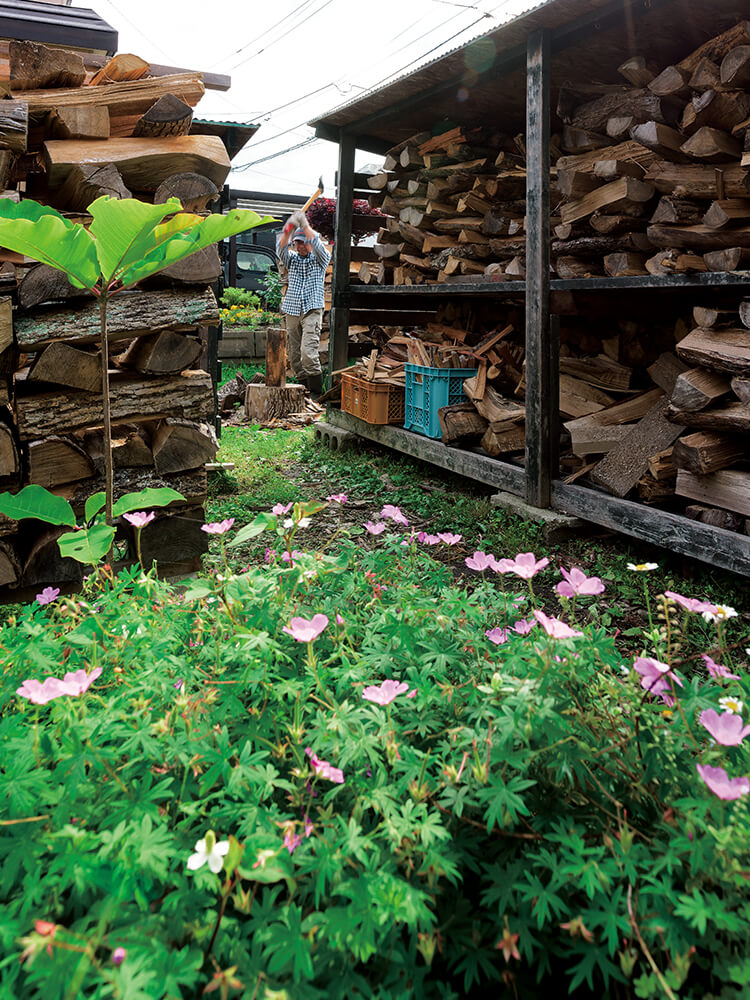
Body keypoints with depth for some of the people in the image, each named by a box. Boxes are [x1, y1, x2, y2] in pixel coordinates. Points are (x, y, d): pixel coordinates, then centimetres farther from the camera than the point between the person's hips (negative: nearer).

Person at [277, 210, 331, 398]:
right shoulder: (292, 259, 14)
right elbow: (282, 248, -7)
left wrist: (305, 226, -19)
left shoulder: (320, 259, 7)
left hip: (312, 310, -4)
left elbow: (318, 245, -15)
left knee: (308, 351, -18)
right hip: (292, 312, 5)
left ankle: (316, 391, -15)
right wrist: (289, 227, -24)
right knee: (294, 354, 3)